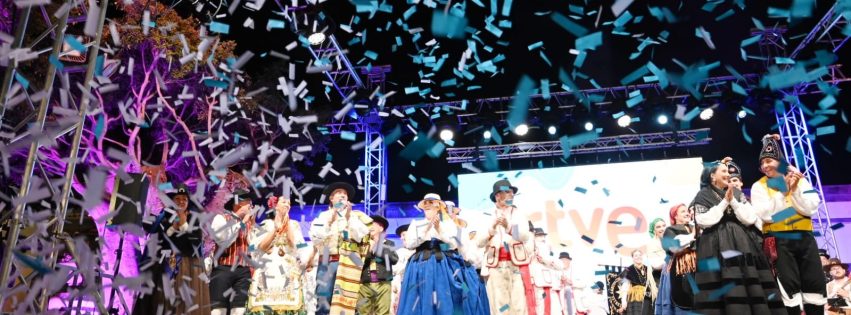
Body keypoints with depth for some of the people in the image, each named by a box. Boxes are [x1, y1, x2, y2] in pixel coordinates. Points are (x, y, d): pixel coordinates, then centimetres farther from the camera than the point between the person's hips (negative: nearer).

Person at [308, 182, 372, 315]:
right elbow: (315, 239, 4)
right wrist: (329, 222, -5)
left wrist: (349, 218, -6)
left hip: (348, 262, -1)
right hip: (327, 262, 1)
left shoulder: (356, 215, 14)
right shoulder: (323, 216, 17)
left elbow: (360, 237, 1)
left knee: (345, 302, -9)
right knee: (323, 302, -6)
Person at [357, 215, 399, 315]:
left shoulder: (388, 243, 15)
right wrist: (369, 250, -5)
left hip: (383, 284, -1)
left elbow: (395, 259, 0)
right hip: (365, 284, 1)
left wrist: (379, 249, -2)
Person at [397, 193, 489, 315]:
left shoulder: (449, 223, 12)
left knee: (446, 303, -9)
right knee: (423, 303, -7)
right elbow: (409, 244, 0)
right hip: (422, 268, 1)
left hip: (446, 267, 0)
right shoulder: (416, 223, 13)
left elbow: (453, 245, -1)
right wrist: (425, 231, -10)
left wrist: (439, 230, -12)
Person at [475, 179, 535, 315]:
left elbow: (525, 236, -3)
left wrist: (509, 227, -18)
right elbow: (479, 242, 4)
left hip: (517, 264, 0)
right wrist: (492, 228, -11)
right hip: (496, 266, 0)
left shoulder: (520, 214, 12)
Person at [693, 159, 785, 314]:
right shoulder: (703, 195, 4)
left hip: (740, 243, 4)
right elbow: (703, 221, -11)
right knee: (725, 288, -14)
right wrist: (724, 202, -7)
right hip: (717, 247, -4)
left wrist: (733, 201, -4)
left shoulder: (736, 193, 16)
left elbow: (750, 219, 7)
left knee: (753, 289, -3)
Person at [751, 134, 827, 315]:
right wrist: (783, 191, -14)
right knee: (789, 288, -4)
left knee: (815, 285, 7)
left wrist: (795, 190, -14)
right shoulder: (759, 186, 1)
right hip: (779, 241, -3)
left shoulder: (800, 180, 9)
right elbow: (765, 215, -13)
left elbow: (810, 209, -2)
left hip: (804, 238, 3)